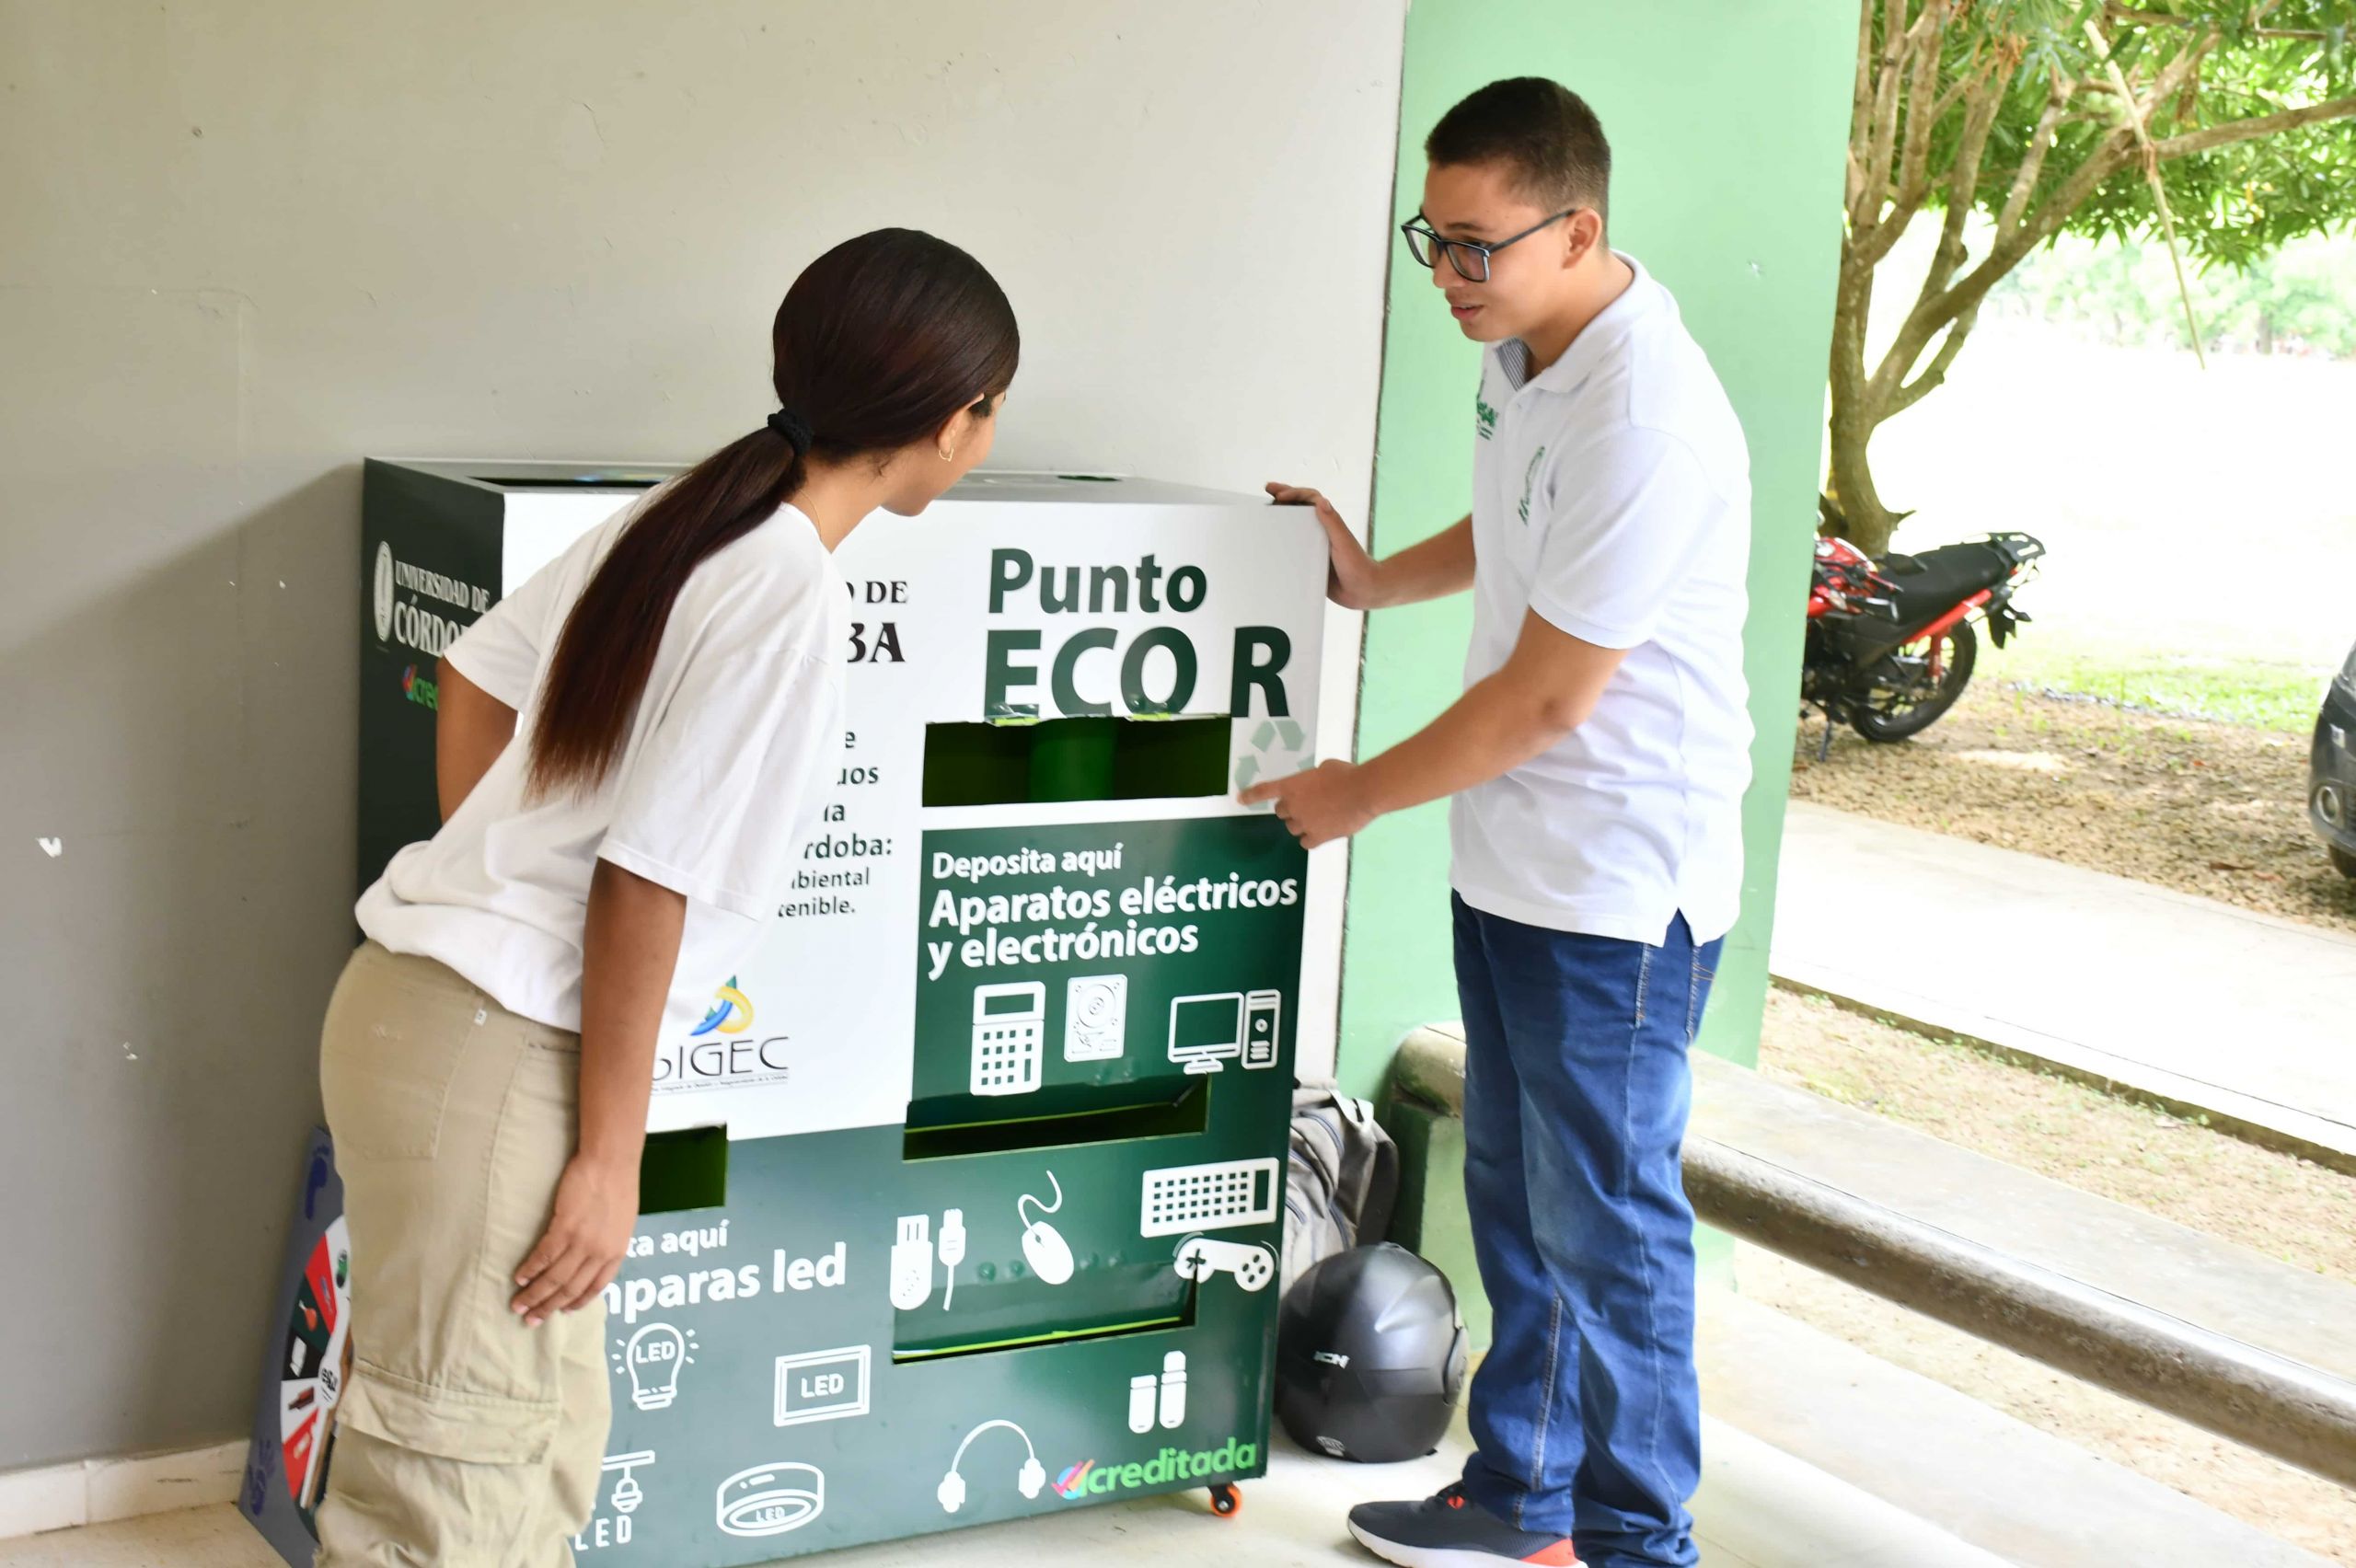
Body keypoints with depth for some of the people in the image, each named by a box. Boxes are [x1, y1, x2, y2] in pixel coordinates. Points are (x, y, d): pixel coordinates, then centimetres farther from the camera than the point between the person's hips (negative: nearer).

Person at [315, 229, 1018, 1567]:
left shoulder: (691, 516, 5)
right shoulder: (796, 598, -19)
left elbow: (478, 673, 14)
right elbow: (644, 882, -20)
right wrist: (612, 1155, -12)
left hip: (441, 991, 9)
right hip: (490, 1051, -9)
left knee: (552, 1448, 20)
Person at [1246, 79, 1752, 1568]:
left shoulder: (1645, 424, -27)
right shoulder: (1528, 352, 4)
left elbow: (1545, 698, -22)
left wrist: (1359, 796, -11)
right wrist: (1379, 579, 12)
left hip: (1616, 893, -9)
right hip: (1510, 863, 9)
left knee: (1603, 1224, 4)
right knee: (1514, 1200, 19)